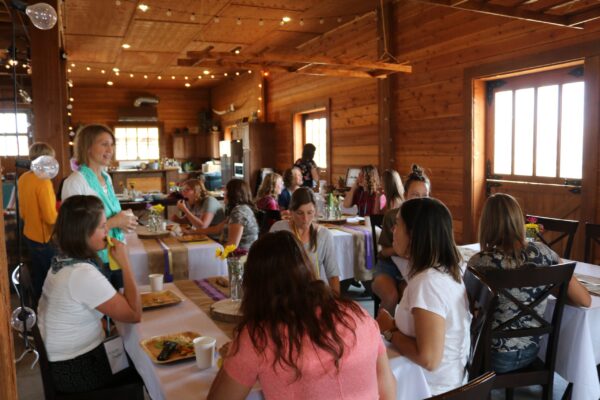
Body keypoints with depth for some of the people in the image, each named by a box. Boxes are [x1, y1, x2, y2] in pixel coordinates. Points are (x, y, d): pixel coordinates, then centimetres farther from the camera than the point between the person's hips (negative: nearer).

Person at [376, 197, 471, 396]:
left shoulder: (428, 283, -27)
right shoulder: (447, 271, -1)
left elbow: (429, 359, -28)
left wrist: (388, 330, -15)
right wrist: (395, 325, -3)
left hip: (434, 386, -7)